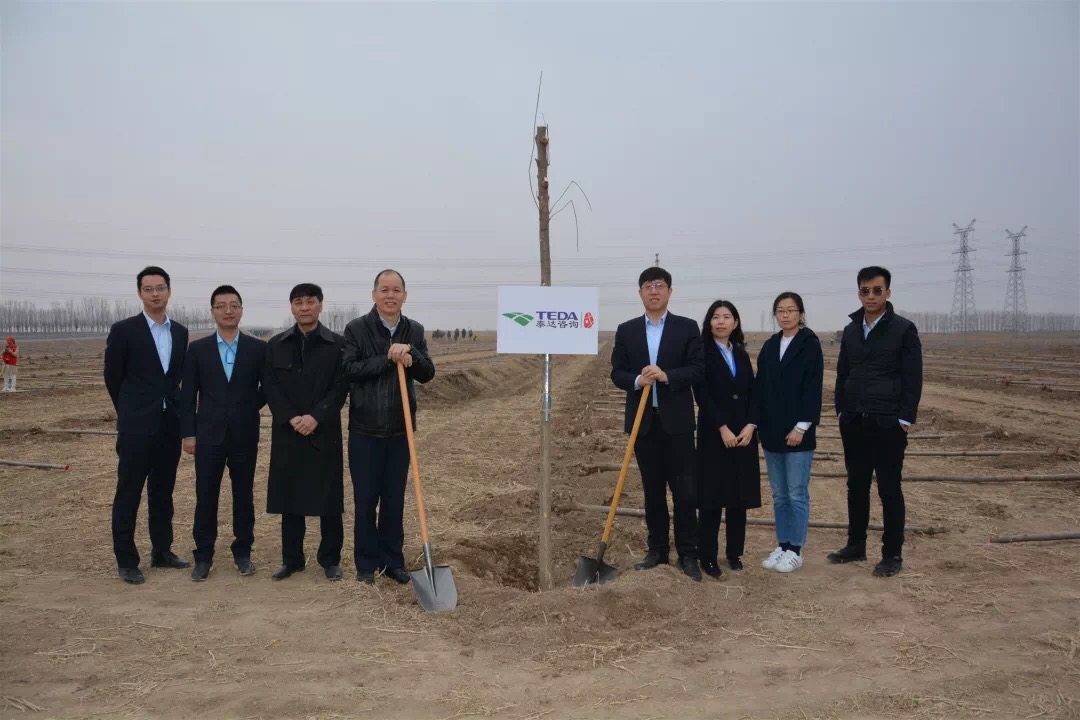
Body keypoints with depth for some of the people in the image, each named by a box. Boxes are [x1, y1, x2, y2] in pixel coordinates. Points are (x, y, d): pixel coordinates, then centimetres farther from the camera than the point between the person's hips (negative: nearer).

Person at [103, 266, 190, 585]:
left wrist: (173, 407, 11)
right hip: (137, 426, -5)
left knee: (163, 492, 13)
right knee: (128, 494, 1)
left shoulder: (180, 332, 8)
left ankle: (161, 552, 23)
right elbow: (113, 377, 2)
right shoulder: (123, 330, -5)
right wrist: (131, 412, 9)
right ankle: (126, 561, 10)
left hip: (170, 424, 5)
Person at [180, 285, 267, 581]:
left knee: (244, 496, 8)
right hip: (208, 435, 0)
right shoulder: (197, 348, 3)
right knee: (206, 498, 4)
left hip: (245, 435, 0)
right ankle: (203, 556, 16)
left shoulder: (258, 348, 1)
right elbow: (188, 394, 3)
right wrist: (189, 433, -1)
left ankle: (243, 552, 20)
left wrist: (248, 410, 1)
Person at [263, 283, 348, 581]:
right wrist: (291, 418, -12)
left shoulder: (338, 344, 1)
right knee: (289, 499, 8)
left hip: (325, 433, -2)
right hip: (287, 433, 2)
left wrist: (316, 417, -17)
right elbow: (270, 386, 2)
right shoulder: (276, 344, 9)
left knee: (328, 499, 3)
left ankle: (330, 559, 15)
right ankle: (292, 559, 19)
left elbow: (340, 387, -5)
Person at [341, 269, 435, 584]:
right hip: (365, 431, -3)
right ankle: (367, 563, 19)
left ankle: (393, 561, 23)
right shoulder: (356, 329, -4)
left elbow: (427, 373, -1)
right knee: (365, 502, 7)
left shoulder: (414, 331, 6)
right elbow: (350, 369, -14)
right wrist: (388, 358, -20)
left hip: (400, 431, 3)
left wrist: (409, 353, -19)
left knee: (394, 501, 11)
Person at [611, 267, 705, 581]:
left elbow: (698, 368, -5)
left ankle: (688, 554, 10)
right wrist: (637, 380, -16)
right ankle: (657, 550, 21)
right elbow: (617, 373, 5)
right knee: (652, 489, 10)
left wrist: (666, 376, -21)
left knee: (685, 489, -1)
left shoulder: (687, 327, 2)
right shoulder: (626, 330, 8)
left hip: (677, 420, -2)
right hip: (642, 420, 2)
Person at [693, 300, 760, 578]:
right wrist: (723, 428, -16)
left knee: (740, 495, 7)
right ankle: (708, 557, 6)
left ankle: (734, 553, 18)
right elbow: (702, 395, -10)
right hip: (713, 433, -5)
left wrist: (751, 425, -8)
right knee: (712, 495, -3)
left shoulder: (741, 354, 14)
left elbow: (753, 393, 7)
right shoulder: (702, 353, -3)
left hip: (743, 433, 5)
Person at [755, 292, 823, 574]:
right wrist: (760, 424, 4)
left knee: (797, 494, 1)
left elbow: (813, 388, -10)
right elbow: (761, 388, 10)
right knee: (779, 494, 11)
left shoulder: (810, 344, -5)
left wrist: (801, 426, -15)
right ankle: (782, 545, 20)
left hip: (797, 432, -5)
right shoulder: (769, 346, 11)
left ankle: (795, 550, 10)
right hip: (771, 431, 5)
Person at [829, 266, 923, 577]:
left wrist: (905, 418, -10)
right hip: (854, 423, 5)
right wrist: (842, 409, 9)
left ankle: (892, 555, 12)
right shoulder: (851, 330, 11)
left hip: (887, 423, -5)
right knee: (857, 486, 13)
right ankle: (856, 545, 25)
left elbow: (913, 378, -6)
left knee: (889, 490, 2)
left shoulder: (904, 329, -4)